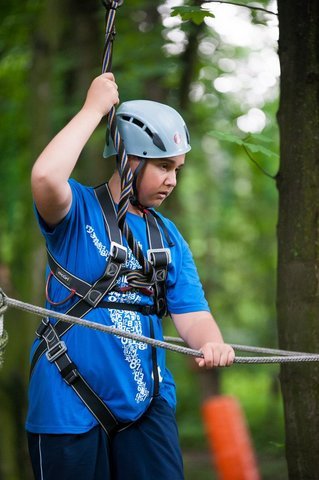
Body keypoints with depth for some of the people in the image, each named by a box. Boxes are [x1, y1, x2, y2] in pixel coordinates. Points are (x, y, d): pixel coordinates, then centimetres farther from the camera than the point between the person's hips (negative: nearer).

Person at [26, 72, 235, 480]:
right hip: (70, 408, -4)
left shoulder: (168, 236, 11)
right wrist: (94, 108, -18)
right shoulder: (77, 212, -5)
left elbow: (190, 311, 2)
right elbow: (46, 177, -29)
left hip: (146, 403, 5)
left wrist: (211, 343, -22)